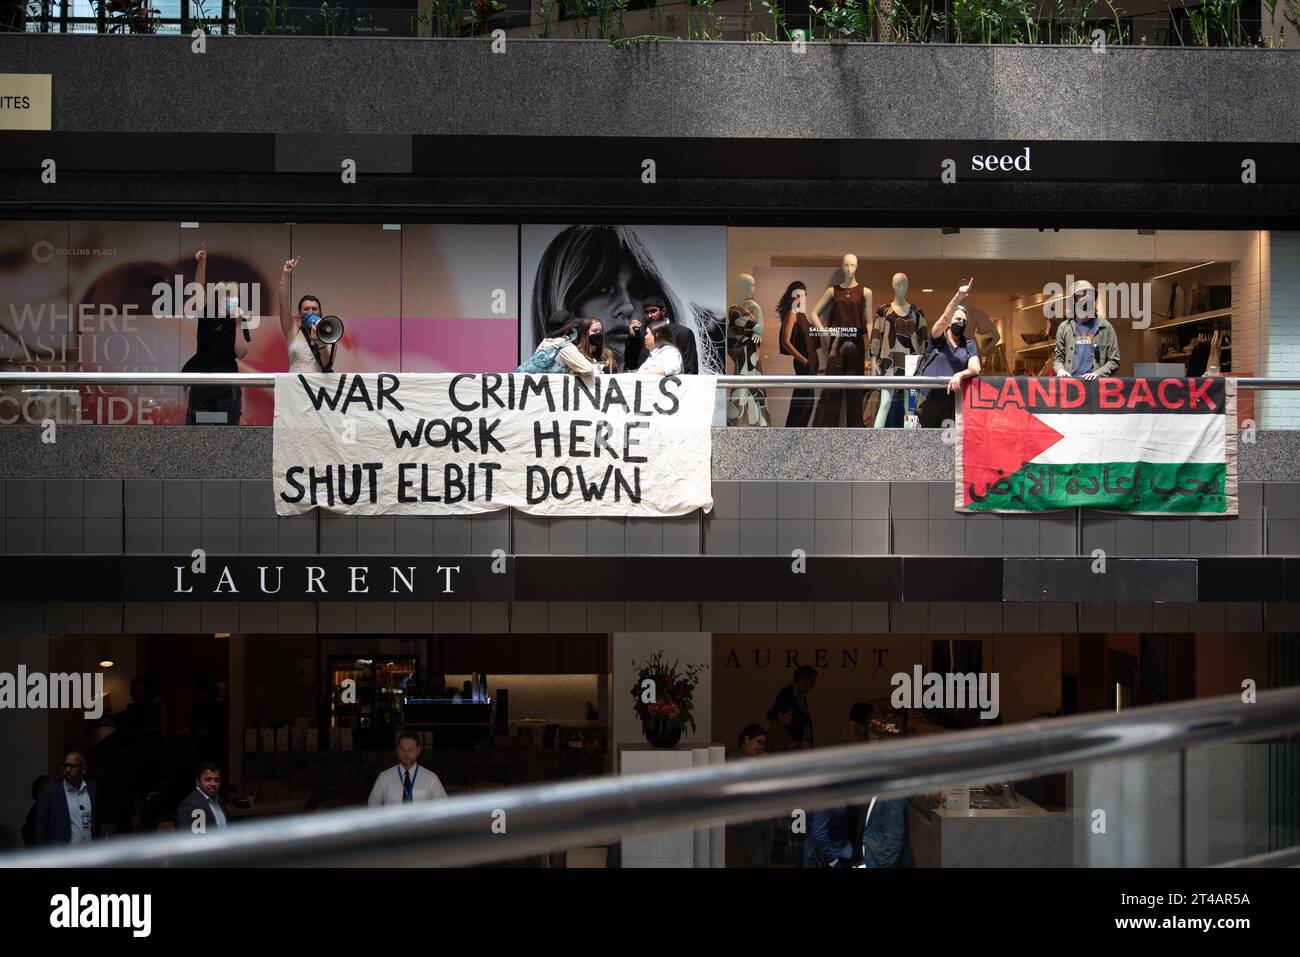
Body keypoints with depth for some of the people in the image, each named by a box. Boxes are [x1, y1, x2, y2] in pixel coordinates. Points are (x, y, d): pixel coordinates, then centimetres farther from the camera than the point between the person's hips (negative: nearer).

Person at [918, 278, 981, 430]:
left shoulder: (969, 345, 10)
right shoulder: (938, 339, 3)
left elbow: (975, 369, -3)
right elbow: (944, 319, -16)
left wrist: (960, 375, -26)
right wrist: (958, 297, -31)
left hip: (953, 401, 1)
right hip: (929, 399, -1)